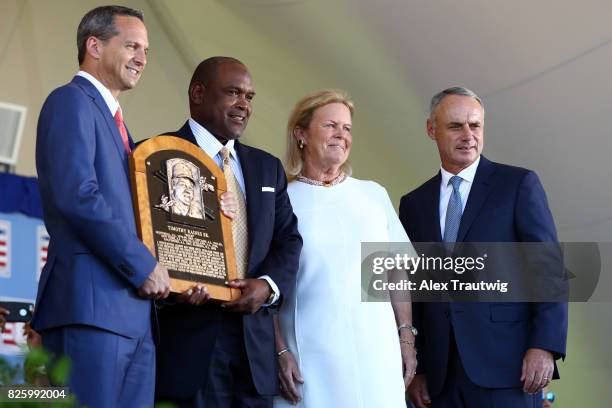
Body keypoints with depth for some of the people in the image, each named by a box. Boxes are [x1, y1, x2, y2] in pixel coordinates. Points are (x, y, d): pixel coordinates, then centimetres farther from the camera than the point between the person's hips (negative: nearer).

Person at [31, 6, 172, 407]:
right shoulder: (72, 101, -4)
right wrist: (144, 265, -13)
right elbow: (77, 195, -17)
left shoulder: (113, 119, 25)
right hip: (92, 304, -9)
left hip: (134, 313, 9)